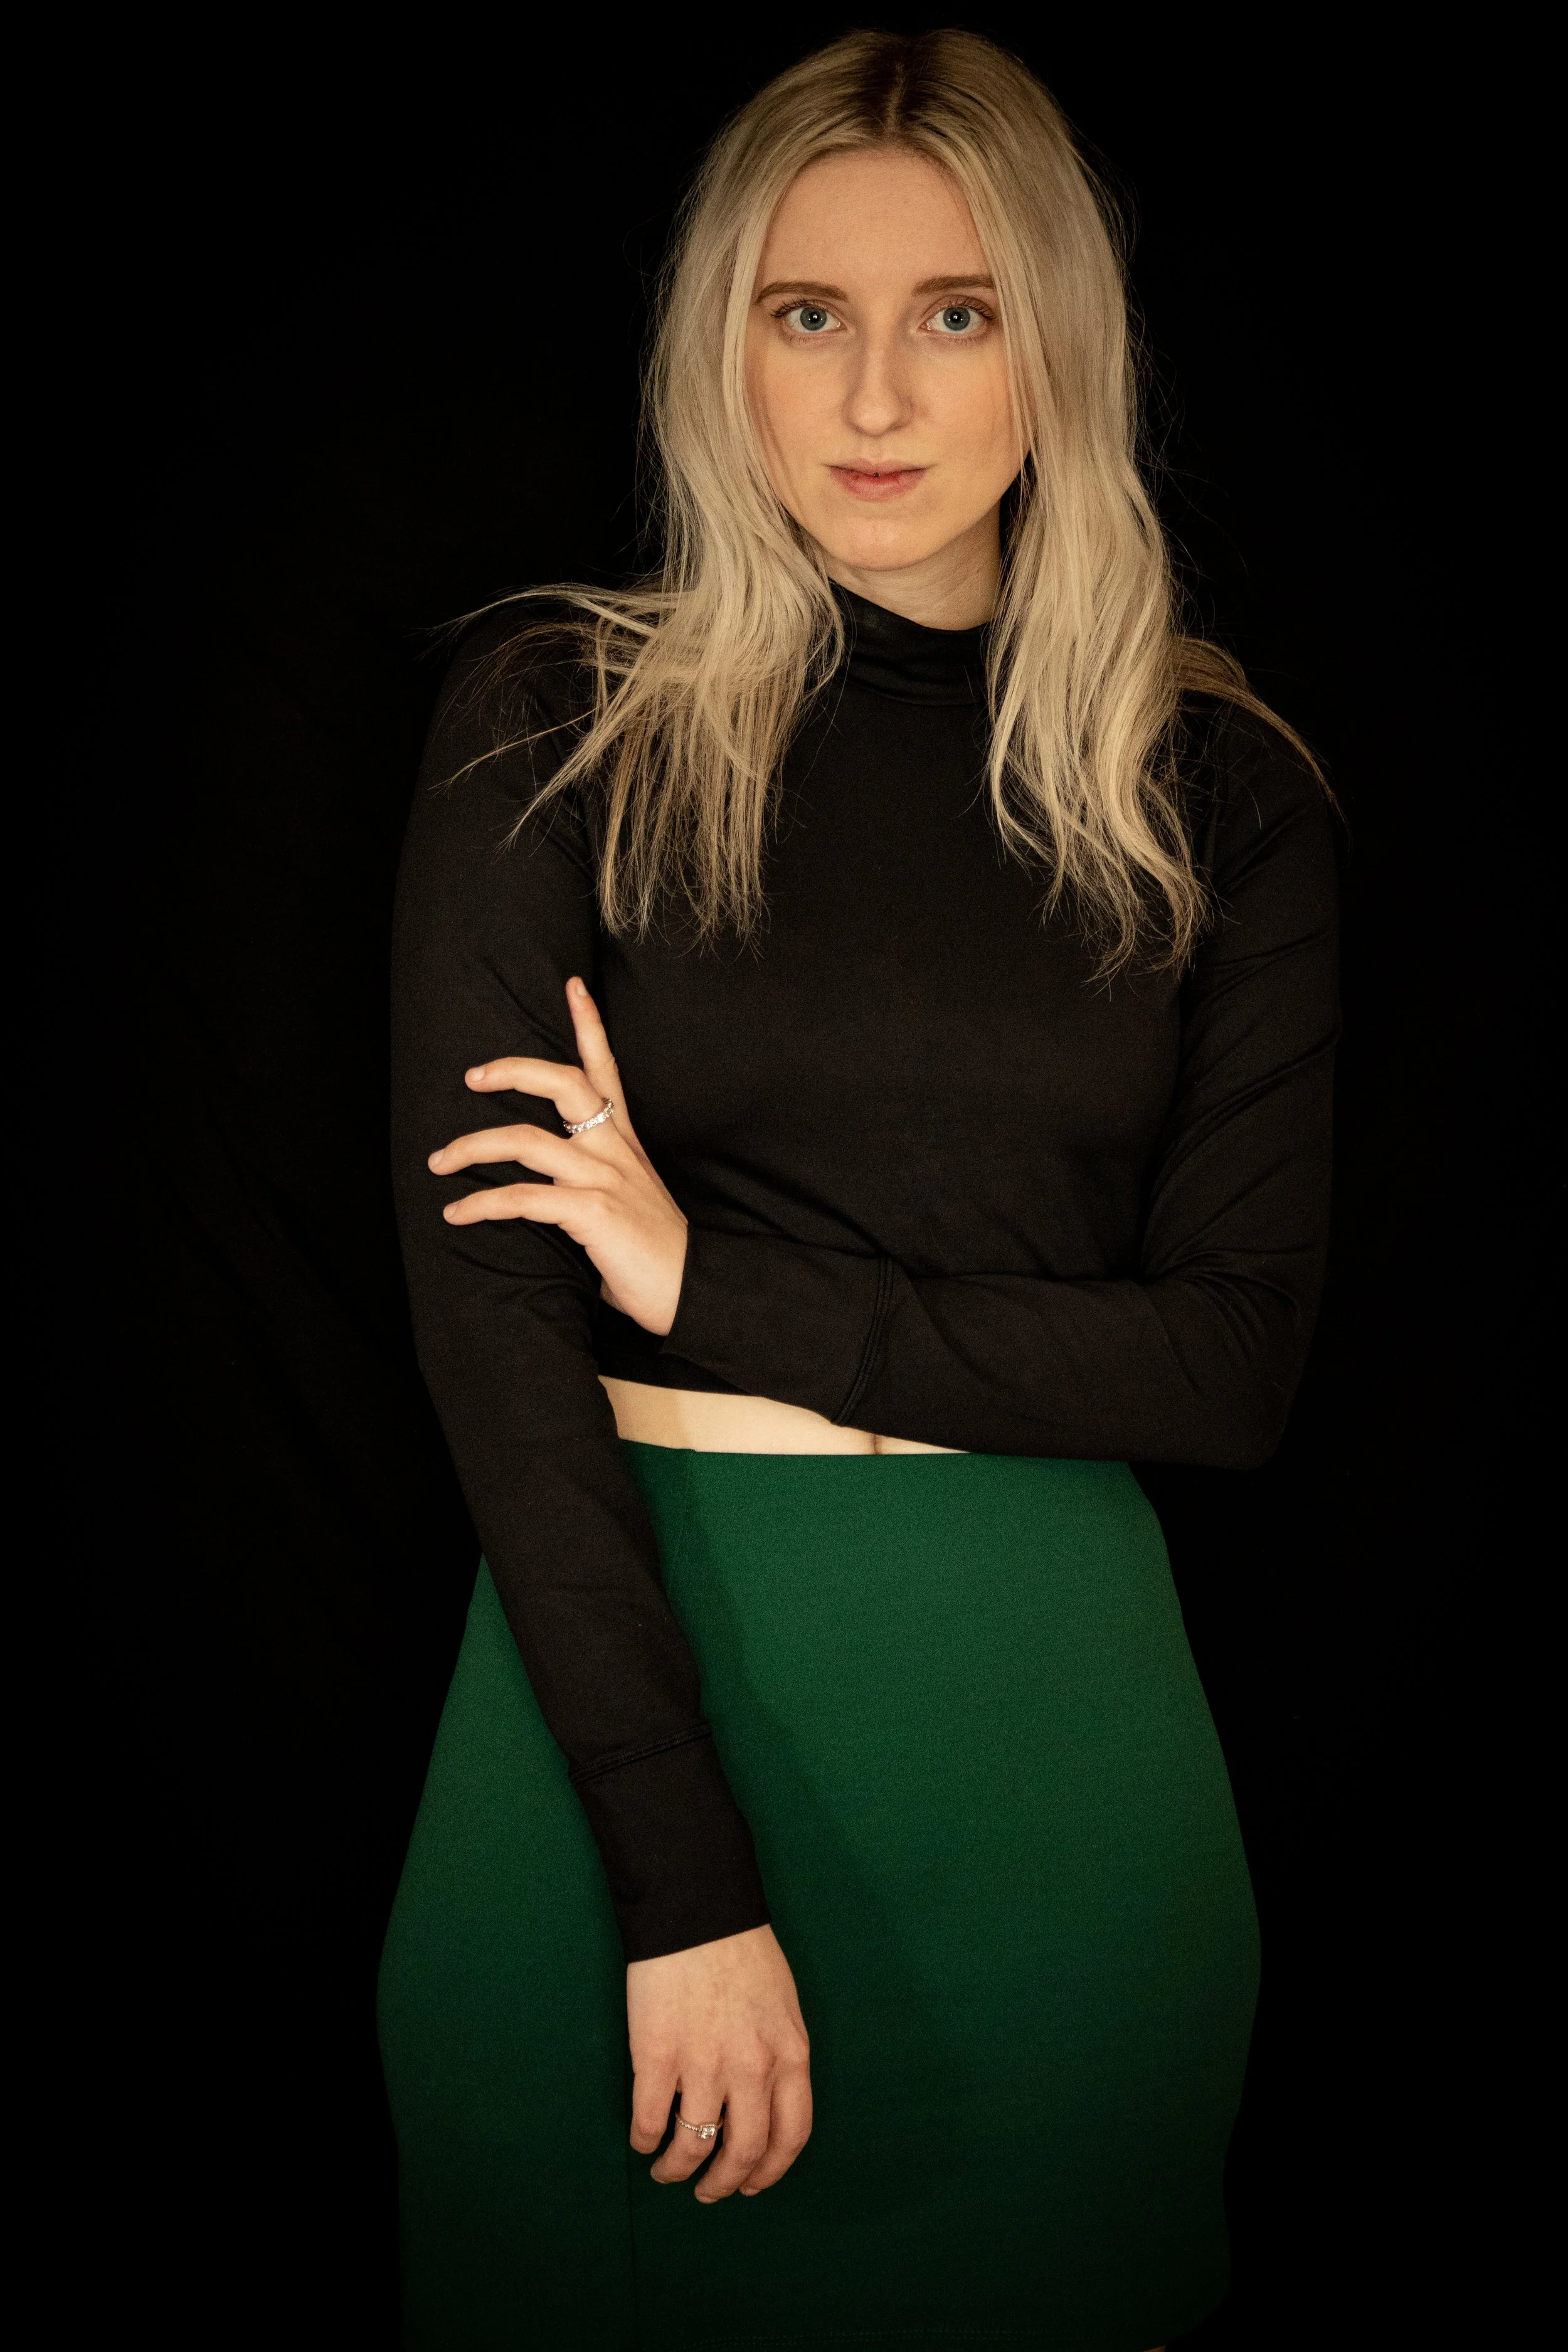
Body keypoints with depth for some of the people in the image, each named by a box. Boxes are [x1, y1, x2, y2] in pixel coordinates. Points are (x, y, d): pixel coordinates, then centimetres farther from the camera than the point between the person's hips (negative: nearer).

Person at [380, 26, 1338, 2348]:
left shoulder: (1219, 790, 2)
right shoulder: (560, 717, -3)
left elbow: (1236, 1357, -3)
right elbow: (485, 1293, -10)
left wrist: (712, 1281, -13)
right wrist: (689, 1878, -17)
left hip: (1054, 1696, 2)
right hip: (628, 1650, -1)